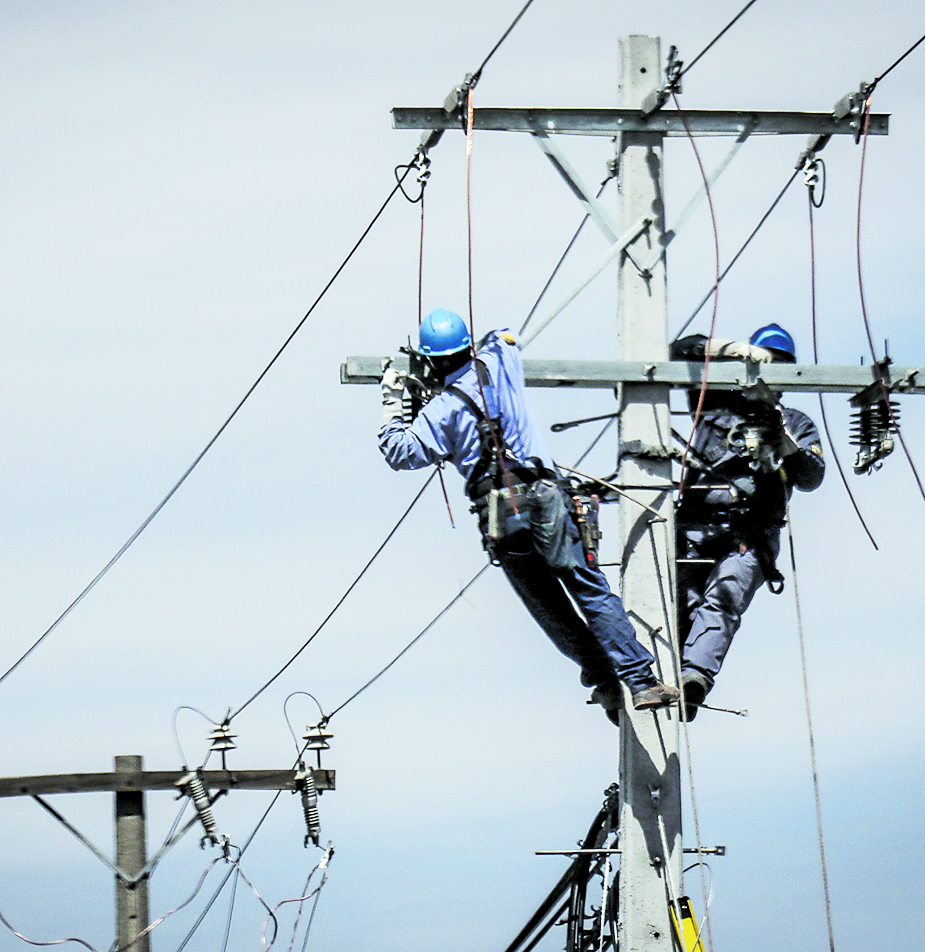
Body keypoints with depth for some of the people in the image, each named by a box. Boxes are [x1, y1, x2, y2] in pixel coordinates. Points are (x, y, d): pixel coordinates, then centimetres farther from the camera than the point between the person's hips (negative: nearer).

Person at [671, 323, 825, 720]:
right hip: (695, 528, 3)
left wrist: (784, 442, -8)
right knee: (682, 605, -18)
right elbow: (682, 350, 18)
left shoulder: (795, 423, 24)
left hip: (750, 534, -3)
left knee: (722, 599, -28)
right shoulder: (717, 401, 24)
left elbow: (811, 478, 10)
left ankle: (694, 679, -49)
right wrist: (736, 348, 7)